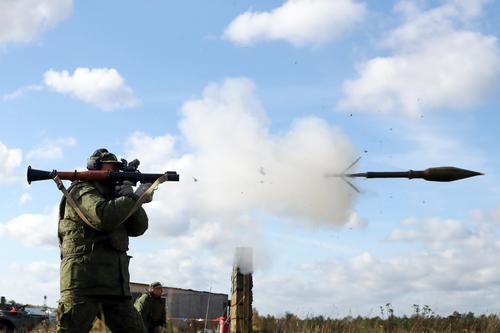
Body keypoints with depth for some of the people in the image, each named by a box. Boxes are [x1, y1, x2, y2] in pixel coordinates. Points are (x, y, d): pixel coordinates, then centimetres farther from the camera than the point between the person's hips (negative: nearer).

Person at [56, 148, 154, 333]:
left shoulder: (112, 197, 24)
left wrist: (127, 197, -2)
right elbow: (103, 218, -20)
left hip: (115, 285, 8)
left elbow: (138, 227, 13)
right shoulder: (82, 190, 0)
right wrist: (135, 197, -9)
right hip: (84, 282, -8)